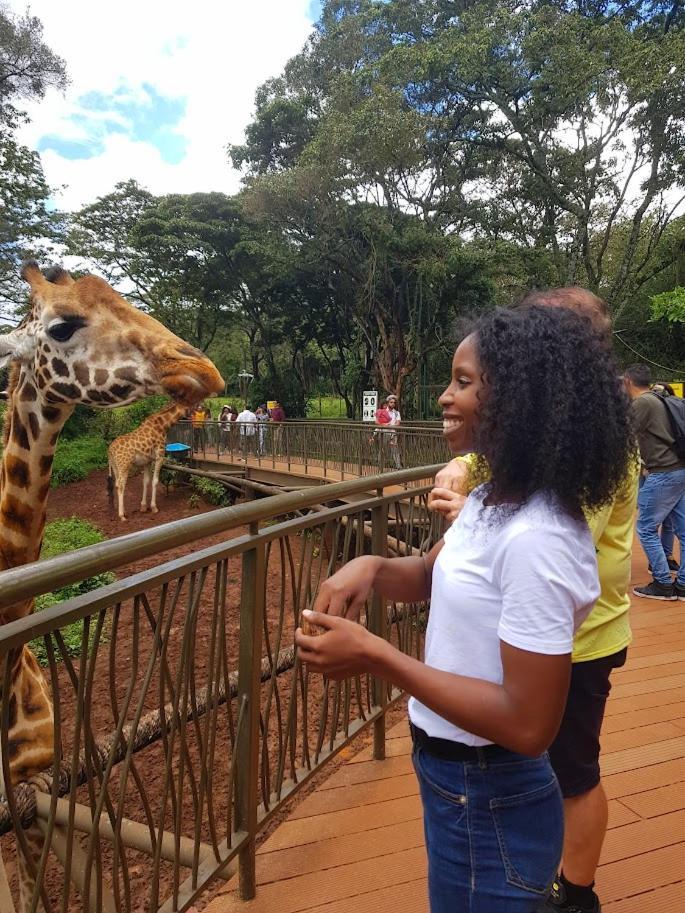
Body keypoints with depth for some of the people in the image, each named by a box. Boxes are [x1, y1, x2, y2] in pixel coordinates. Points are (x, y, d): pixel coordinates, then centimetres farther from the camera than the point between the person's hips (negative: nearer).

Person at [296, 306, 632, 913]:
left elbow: (529, 725, -29)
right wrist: (372, 568, -9)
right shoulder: (494, 500, -2)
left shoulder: (535, 539, -31)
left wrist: (376, 655, -29)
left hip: (493, 808, -8)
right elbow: (434, 576, 13)